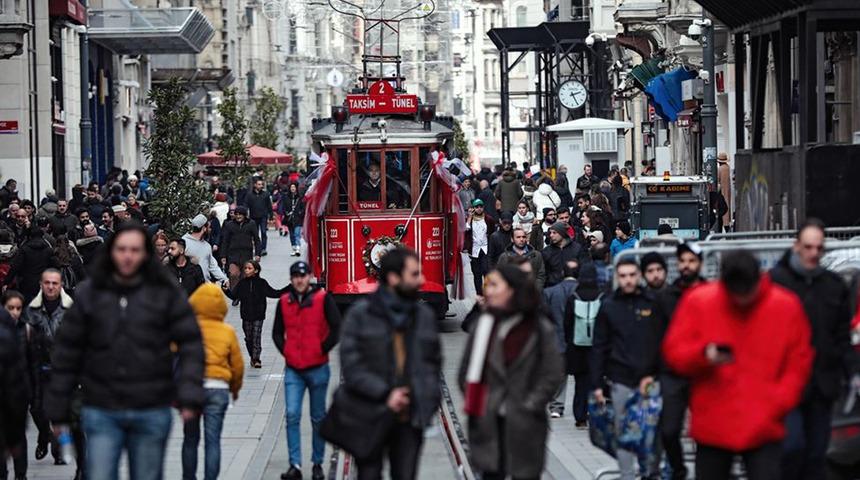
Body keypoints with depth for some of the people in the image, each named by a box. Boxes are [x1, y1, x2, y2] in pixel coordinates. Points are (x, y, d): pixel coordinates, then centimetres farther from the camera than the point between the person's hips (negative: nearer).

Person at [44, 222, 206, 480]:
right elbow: (67, 351, 6)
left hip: (151, 413, 0)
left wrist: (189, 397, -13)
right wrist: (58, 409, 5)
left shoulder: (166, 292, 0)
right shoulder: (89, 294, 2)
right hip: (102, 412, 0)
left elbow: (190, 343, -1)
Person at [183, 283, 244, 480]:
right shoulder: (227, 331, 1)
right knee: (213, 441, 1)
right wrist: (235, 388, 24)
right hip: (218, 388, 0)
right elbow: (238, 365, 7)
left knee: (190, 439, 14)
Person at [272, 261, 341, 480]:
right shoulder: (284, 301, 4)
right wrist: (285, 351, 2)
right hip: (293, 369, 2)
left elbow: (336, 328, -6)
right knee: (292, 416, -8)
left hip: (317, 368, -2)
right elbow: (277, 332, 15)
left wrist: (322, 349, -7)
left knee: (318, 418, 9)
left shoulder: (323, 298, -6)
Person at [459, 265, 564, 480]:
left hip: (524, 426, -2)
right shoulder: (484, 323, 3)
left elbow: (553, 373, -4)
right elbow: (467, 370, 8)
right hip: (489, 425, 2)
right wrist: (473, 403, 0)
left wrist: (529, 405, -8)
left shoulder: (540, 329, -5)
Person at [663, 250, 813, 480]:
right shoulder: (698, 301, -3)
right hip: (712, 427, 1)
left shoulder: (787, 306, -3)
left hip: (763, 430, -1)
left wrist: (776, 404, -10)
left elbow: (798, 364, 3)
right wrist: (703, 354, -22)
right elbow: (673, 352, -1)